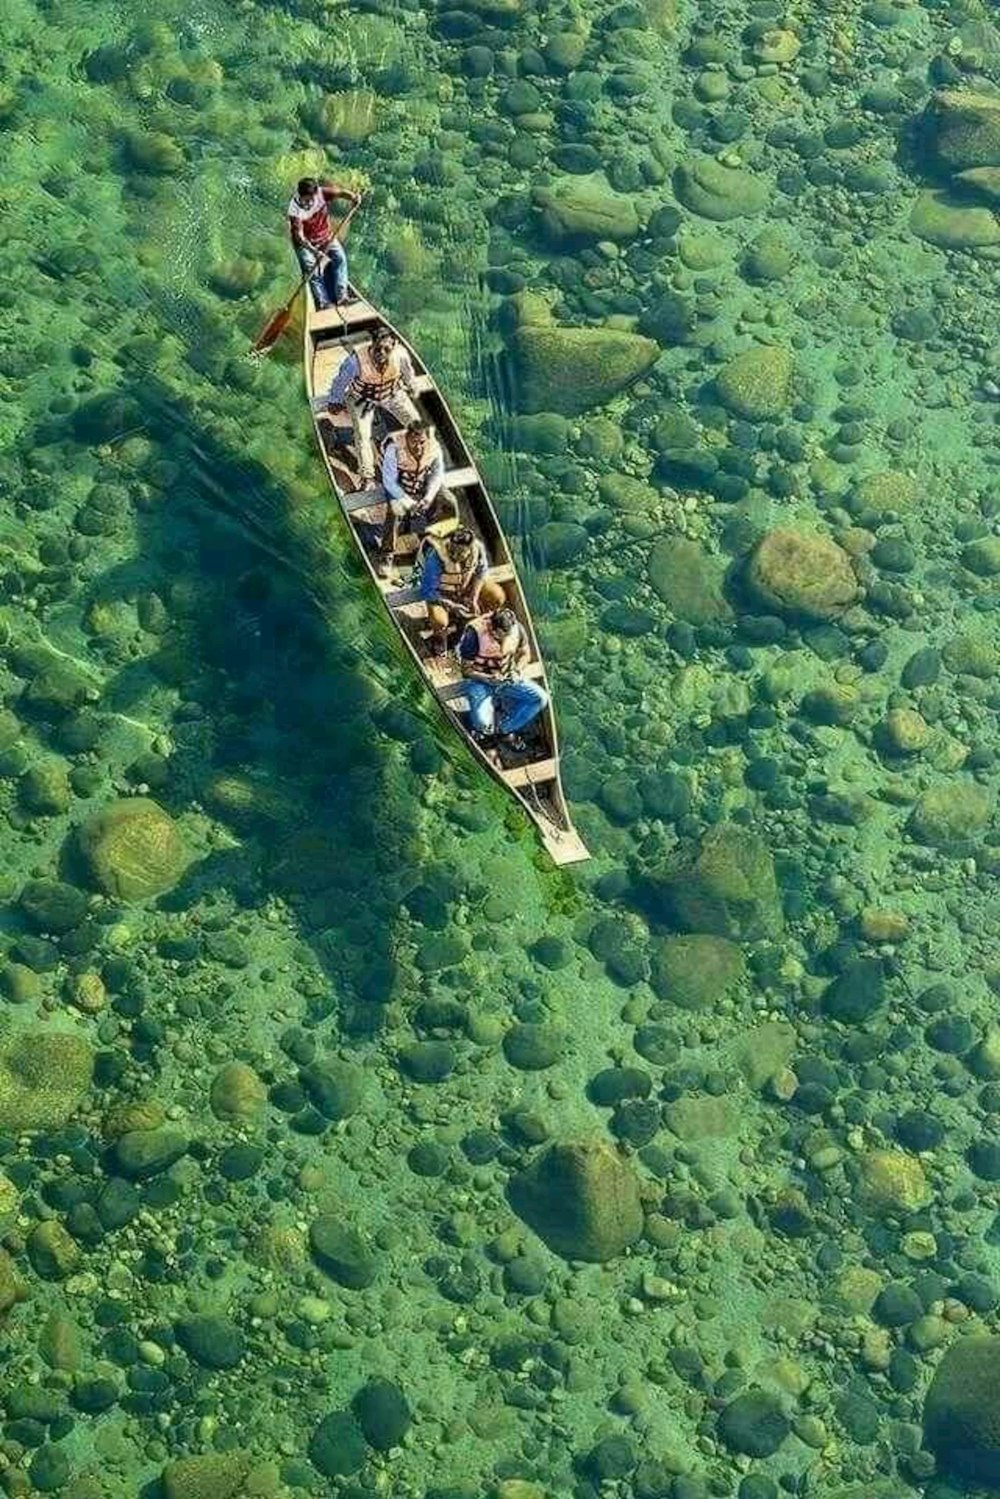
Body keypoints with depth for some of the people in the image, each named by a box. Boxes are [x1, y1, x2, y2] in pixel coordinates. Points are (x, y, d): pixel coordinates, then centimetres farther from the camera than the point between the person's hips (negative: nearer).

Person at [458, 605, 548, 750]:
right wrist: (489, 679, -29)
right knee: (482, 722, -30)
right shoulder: (474, 632, -24)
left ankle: (503, 729, -3)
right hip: (480, 680, -5)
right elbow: (466, 669, -16)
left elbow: (525, 653, 8)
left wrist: (517, 670, -12)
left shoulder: (516, 629, -12)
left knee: (541, 698, -17)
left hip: (507, 678, 5)